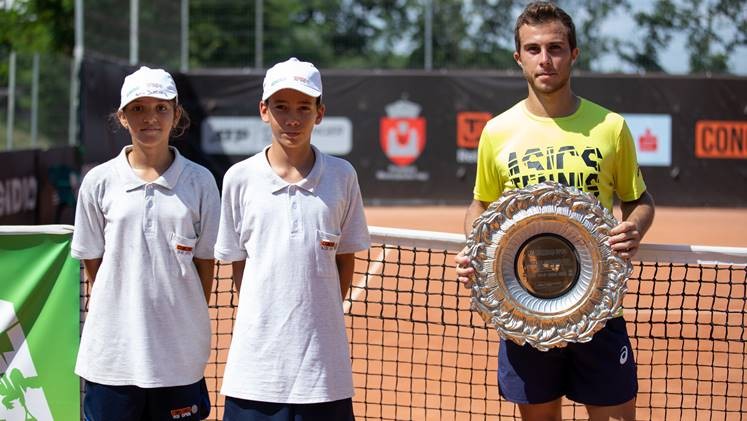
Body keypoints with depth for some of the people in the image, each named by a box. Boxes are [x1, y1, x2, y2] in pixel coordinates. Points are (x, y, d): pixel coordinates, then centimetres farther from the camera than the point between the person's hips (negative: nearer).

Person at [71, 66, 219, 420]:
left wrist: (188, 318, 3)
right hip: (112, 350, 0)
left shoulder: (200, 182, 2)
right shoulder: (99, 182, 3)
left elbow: (205, 263, 5)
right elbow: (93, 262, 7)